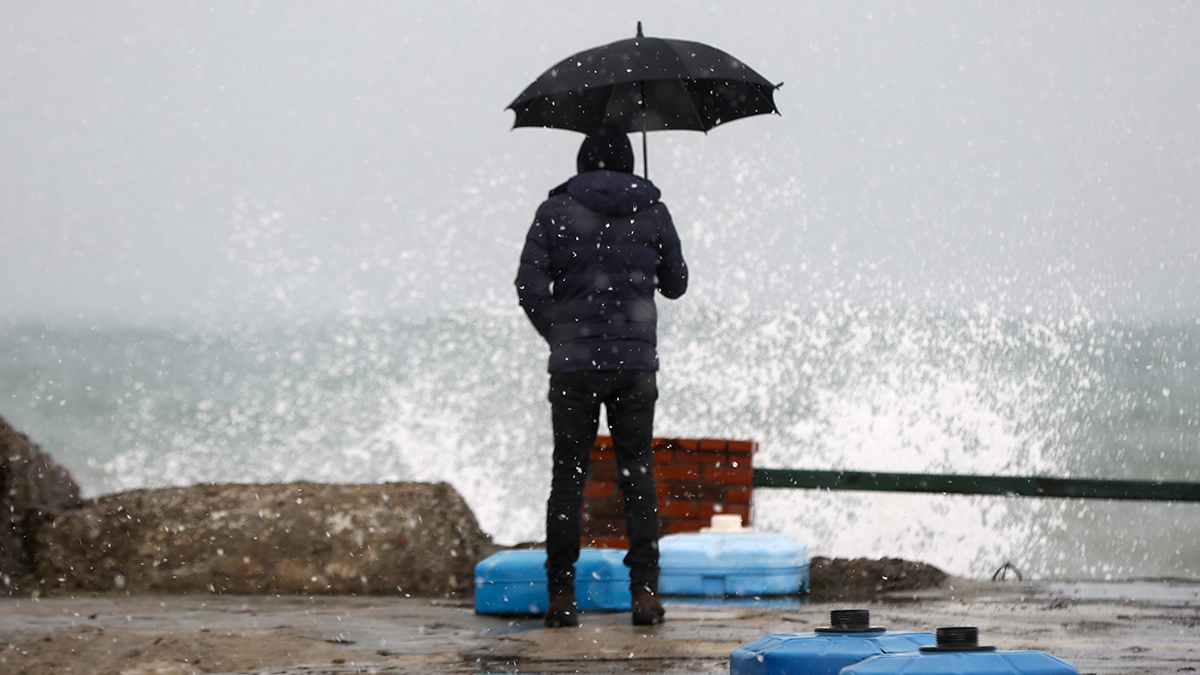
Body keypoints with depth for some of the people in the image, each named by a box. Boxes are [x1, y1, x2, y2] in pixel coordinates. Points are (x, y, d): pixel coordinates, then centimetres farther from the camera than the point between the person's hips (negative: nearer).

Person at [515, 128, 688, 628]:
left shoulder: (555, 212, -1)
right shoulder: (652, 213, 4)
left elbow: (530, 287, -6)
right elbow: (675, 285, 14)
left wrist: (557, 335, 9)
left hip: (574, 363, -1)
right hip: (636, 361, 1)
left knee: (568, 475, 5)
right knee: (637, 475, 7)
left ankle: (561, 594, 2)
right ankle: (645, 590, 1)